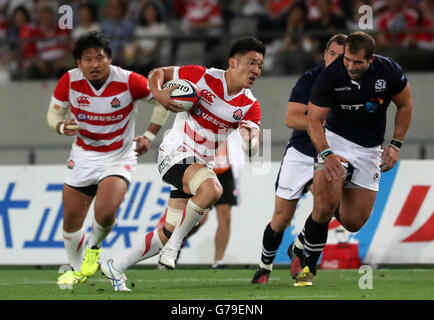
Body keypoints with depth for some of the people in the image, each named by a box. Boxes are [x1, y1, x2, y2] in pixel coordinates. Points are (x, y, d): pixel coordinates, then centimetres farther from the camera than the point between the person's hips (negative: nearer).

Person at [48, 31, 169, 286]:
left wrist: (150, 135, -9)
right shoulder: (69, 81, -13)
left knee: (105, 212, -25)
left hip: (119, 157, -3)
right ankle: (77, 269, 31)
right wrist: (63, 127, -20)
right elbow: (54, 112, 3)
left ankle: (94, 247, 11)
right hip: (83, 156, 3)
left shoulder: (129, 81, -20)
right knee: (71, 220, 3)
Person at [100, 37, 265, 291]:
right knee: (212, 189, -35)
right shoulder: (203, 77, -11)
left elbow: (252, 150, -6)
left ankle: (115, 267, 25)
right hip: (176, 153, -6)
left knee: (170, 232, 7)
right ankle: (173, 245, -18)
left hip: (203, 164, 6)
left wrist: (250, 139, -29)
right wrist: (158, 93, -22)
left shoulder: (250, 106, 2)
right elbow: (158, 73, 0)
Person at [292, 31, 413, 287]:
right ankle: (308, 266, -6)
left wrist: (396, 145, -3)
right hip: (336, 141, -2)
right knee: (324, 205, -24)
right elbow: (314, 121, -13)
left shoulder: (389, 71, -14)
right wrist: (326, 154, -29)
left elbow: (405, 104, 4)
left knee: (353, 223, -1)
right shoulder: (330, 77, -19)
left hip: (370, 149, 2)